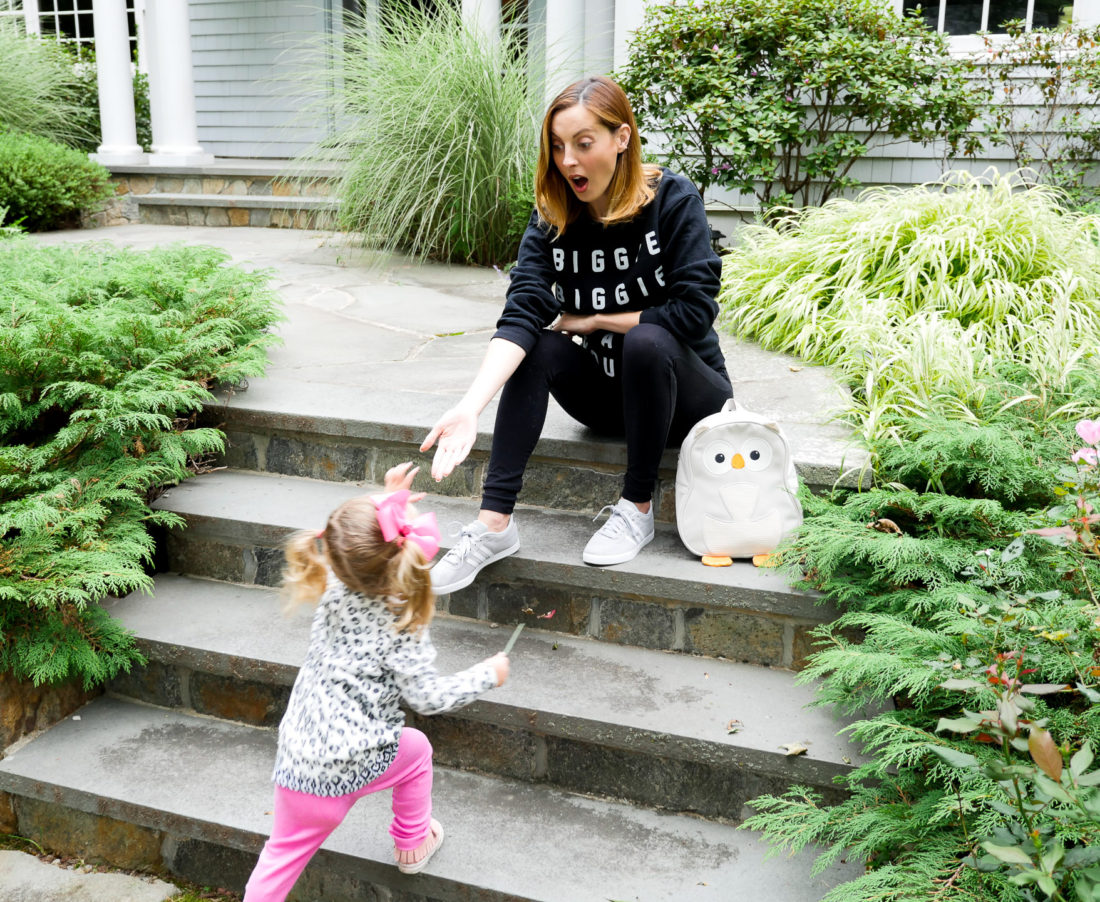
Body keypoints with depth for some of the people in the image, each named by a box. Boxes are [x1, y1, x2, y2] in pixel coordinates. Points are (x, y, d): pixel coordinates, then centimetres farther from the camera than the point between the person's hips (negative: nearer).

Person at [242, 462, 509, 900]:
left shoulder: (335, 589, -4)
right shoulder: (401, 627, -18)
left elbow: (359, 553, 18)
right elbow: (429, 697, -14)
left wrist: (386, 502, 14)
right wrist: (487, 674, -1)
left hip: (295, 760, 4)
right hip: (352, 765, -4)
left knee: (284, 852, 17)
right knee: (414, 748, 25)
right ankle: (412, 843, 42)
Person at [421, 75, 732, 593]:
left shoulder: (672, 200, -16)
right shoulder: (552, 217, -7)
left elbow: (694, 311, -23)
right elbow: (522, 313, -21)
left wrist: (593, 320, -15)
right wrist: (470, 406, -37)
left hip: (687, 391, -3)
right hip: (607, 394, 4)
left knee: (647, 341, -33)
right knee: (537, 347, -22)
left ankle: (637, 509, -16)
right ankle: (495, 523, -25)